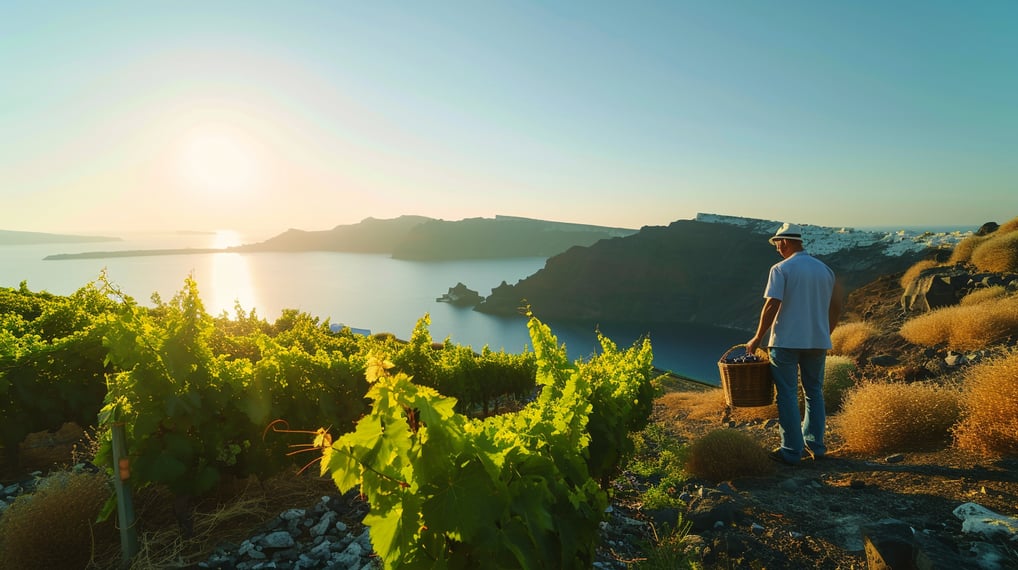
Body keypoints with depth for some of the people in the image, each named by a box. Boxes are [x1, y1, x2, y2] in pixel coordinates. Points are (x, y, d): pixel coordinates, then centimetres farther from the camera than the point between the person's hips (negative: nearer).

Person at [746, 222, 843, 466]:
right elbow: (836, 308, 10)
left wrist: (757, 338, -9)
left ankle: (792, 450, 4)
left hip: (786, 342, -5)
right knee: (814, 392, 17)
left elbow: (772, 306, -17)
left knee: (787, 395, 1)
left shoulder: (781, 269, -10)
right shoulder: (825, 270, 9)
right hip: (817, 342, 6)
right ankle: (815, 444, 24)